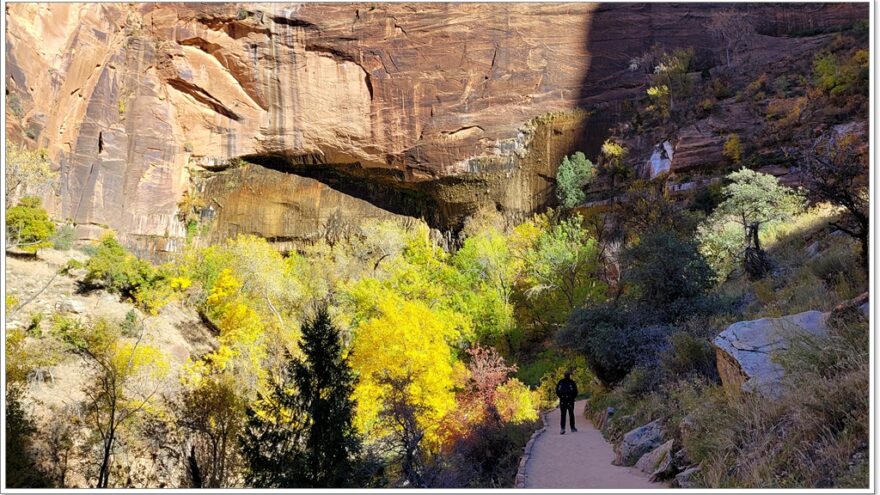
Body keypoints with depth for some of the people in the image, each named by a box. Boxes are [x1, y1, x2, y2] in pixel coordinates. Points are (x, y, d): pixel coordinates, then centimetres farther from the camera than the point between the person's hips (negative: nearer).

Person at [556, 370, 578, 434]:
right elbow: (575, 392, -4)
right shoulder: (572, 382, -5)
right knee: (571, 414, 12)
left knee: (562, 415, 1)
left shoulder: (560, 382, 1)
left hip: (562, 400, 1)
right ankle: (572, 428, 19)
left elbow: (557, 391, 4)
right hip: (570, 400, -1)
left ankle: (562, 429, -10)